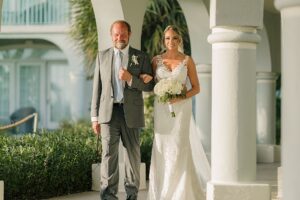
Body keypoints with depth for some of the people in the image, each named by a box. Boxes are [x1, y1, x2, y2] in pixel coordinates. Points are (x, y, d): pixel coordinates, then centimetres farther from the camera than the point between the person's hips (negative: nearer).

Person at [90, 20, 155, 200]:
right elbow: (97, 88, 10)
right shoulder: (102, 56, 10)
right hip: (108, 112, 0)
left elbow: (150, 85, 2)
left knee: (133, 155, 6)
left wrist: (130, 79, -16)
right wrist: (95, 117, 6)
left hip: (131, 113, 0)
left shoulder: (141, 57, 5)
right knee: (109, 154, -8)